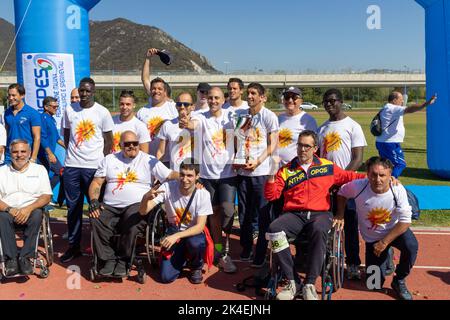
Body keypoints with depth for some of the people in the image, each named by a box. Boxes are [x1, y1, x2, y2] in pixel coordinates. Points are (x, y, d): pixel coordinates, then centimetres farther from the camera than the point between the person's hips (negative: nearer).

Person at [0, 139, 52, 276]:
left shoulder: (39, 169, 12)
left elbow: (47, 196, 2)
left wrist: (29, 208, -16)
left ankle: (25, 257, -27)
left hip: (31, 211, 0)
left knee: (37, 214, -33)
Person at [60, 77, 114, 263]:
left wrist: (103, 162, -1)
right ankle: (73, 246, 19)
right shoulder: (69, 110, 6)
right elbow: (67, 135, 16)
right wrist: (73, 153, 8)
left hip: (94, 166, -3)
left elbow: (109, 141, 3)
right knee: (73, 207, 9)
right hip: (72, 166, 3)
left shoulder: (102, 112, -2)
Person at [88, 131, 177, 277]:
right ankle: (108, 259, -12)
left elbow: (170, 175, 0)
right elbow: (96, 183, 13)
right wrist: (94, 201, -5)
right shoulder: (109, 159, 16)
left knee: (132, 221, -35)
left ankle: (123, 260, -14)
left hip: (136, 206, -3)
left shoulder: (149, 160, 8)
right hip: (110, 206, 3)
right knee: (96, 220, -27)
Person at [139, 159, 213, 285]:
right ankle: (182, 258, 21)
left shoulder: (203, 194, -19)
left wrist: (176, 236, -33)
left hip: (194, 232, -1)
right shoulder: (167, 187, -18)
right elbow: (143, 212, -20)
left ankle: (196, 267, -1)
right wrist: (146, 197, -43)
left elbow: (200, 227, -19)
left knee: (195, 243, -37)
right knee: (166, 277, -14)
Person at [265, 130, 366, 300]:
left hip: (320, 213, -1)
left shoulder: (327, 167, 15)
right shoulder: (286, 170, 14)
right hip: (293, 214, 1)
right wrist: (271, 175, -6)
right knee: (273, 229, -30)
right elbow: (271, 195, 10)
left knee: (319, 231, -37)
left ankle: (310, 284, -26)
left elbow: (348, 176, 22)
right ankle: (293, 281, -20)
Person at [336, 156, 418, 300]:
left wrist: (384, 242, -22)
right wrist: (340, 215, -11)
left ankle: (399, 281, -7)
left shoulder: (398, 190, -24)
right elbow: (342, 193, -1)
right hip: (372, 238, 1)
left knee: (411, 246, -35)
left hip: (395, 230, -1)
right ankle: (384, 258, 37)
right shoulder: (358, 186, -24)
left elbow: (405, 221, -22)